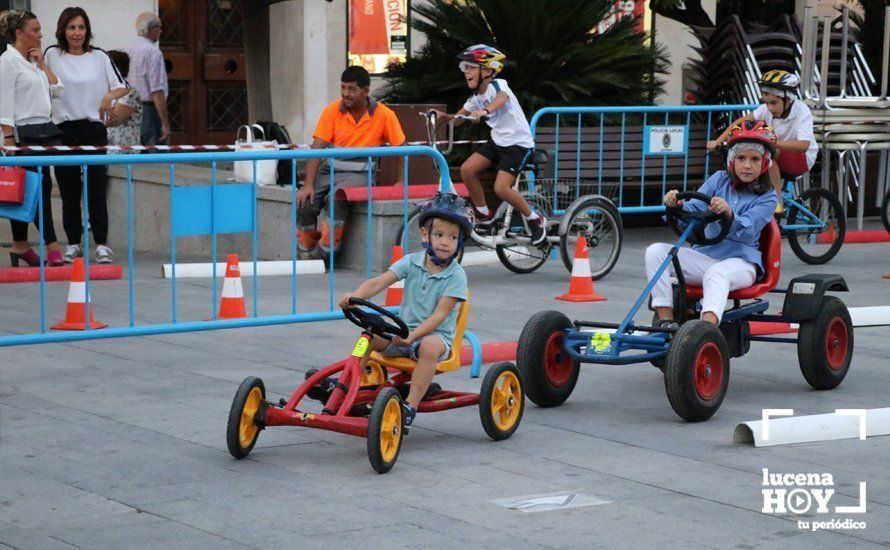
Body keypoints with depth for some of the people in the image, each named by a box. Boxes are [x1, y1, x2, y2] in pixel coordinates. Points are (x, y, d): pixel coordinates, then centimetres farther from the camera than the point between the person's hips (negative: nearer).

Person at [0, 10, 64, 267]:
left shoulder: (34, 60, 16)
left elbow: (58, 90, 14)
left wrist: (42, 63, 7)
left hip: (45, 130, 8)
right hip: (25, 134, -8)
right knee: (40, 188, -9)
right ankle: (52, 246, -8)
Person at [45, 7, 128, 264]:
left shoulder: (99, 57, 6)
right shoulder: (52, 55, 3)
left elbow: (122, 86, 10)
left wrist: (110, 95, -9)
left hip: (94, 129, 0)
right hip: (63, 130, 0)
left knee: (97, 190, -4)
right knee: (69, 192, 6)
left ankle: (102, 244, -2)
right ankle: (73, 243, 15)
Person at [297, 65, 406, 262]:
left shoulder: (384, 115, -5)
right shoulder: (332, 111, -2)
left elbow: (400, 148, 6)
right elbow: (317, 149, -7)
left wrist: (400, 182, -1)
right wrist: (308, 184, -17)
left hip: (359, 174, -3)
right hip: (331, 170, 3)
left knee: (335, 199, -34)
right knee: (304, 202, -21)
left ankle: (324, 253, -22)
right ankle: (307, 254, -1)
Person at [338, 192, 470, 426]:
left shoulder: (456, 276, -11)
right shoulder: (412, 262, 0)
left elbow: (439, 314, -18)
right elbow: (378, 282, -11)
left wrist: (412, 335, -30)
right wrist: (354, 296, -30)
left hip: (436, 334, -4)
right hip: (405, 332, 4)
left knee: (430, 346, -37)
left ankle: (410, 405, -36)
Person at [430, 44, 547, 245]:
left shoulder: (497, 85, -16)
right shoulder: (476, 98, 7)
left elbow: (501, 99, -39)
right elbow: (458, 119, 8)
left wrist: (485, 111, -61)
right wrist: (443, 116, -15)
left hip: (518, 143, -8)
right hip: (497, 141, 8)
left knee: (501, 188, -20)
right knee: (467, 169, -10)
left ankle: (535, 220, 1)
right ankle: (484, 215, 7)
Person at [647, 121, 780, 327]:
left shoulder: (767, 198, 0)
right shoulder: (720, 179, 12)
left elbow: (746, 231, -18)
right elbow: (694, 210, 1)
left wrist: (728, 214, -41)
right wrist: (678, 205, -24)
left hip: (740, 260, -5)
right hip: (705, 254, 5)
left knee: (717, 273, -40)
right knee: (656, 251, -17)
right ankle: (665, 319, -24)